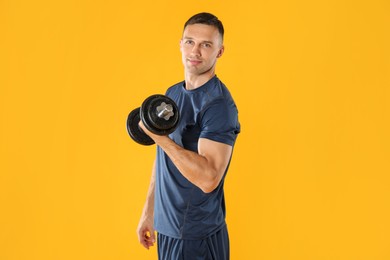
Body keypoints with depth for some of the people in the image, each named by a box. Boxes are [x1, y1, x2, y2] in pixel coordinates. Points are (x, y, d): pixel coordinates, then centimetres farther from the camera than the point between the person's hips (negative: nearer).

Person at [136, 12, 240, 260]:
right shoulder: (173, 93, 8)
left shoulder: (218, 103, -18)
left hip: (197, 237, -7)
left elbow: (208, 178, -28)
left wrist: (158, 136, -28)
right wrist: (149, 211, 15)